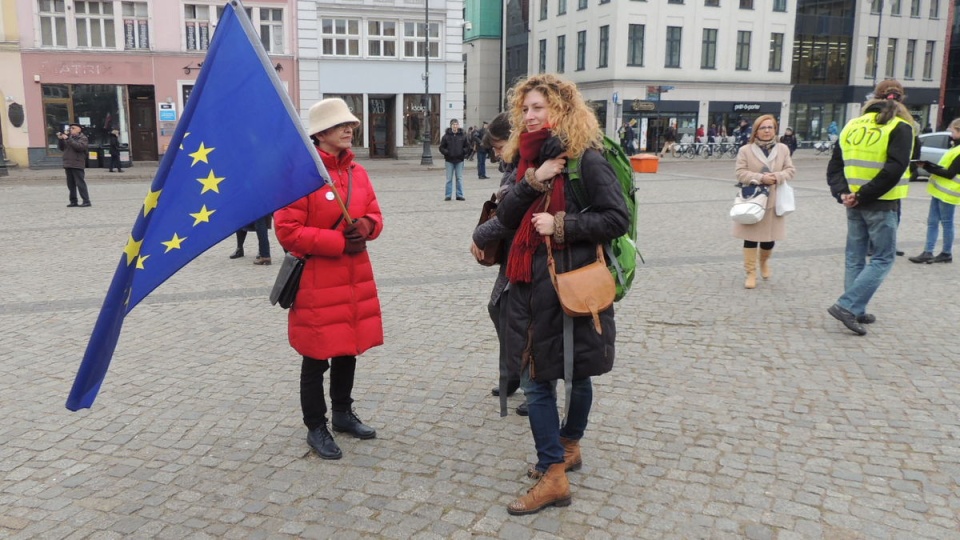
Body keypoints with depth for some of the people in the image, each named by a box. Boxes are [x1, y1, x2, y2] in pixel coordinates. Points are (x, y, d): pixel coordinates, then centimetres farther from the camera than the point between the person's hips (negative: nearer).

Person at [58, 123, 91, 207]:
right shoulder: (69, 137, 17)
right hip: (68, 164, 7)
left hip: (77, 165, -7)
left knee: (80, 183, -9)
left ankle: (86, 201, -8)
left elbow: (79, 146, -21)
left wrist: (67, 139, -20)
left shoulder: (83, 138, -1)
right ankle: (73, 201, 14)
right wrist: (60, 139, 1)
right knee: (70, 184, 9)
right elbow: (61, 147, 17)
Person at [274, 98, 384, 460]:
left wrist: (364, 226, -11)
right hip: (317, 281, -7)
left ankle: (343, 413, 36)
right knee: (317, 357, 5)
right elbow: (288, 232, -17)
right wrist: (339, 242, -19)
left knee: (349, 349, 18)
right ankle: (316, 427, 21)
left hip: (355, 277, 7)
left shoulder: (358, 172, 8)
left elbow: (375, 217, 14)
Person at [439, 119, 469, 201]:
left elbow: (467, 146, 8)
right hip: (449, 160, -1)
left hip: (459, 160, 1)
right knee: (449, 179, 5)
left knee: (459, 178, 5)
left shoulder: (462, 136, 2)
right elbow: (441, 147, 0)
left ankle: (459, 195, 11)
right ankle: (448, 195, 10)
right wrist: (446, 153, -14)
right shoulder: (446, 136, -3)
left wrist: (463, 152, -7)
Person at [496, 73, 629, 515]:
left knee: (576, 374, 8)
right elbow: (506, 217, 1)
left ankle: (568, 446, 28)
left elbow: (618, 218, -14)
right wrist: (533, 182, -13)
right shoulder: (529, 158, 10)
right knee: (535, 380, 9)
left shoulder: (586, 158, -10)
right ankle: (554, 471, 22)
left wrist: (561, 225, -18)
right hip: (530, 283, 7)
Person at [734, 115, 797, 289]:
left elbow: (790, 170, 5)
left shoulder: (783, 149, 7)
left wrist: (778, 177, -15)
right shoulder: (745, 150, -2)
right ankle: (751, 273, 7)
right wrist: (761, 178, -20)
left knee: (769, 238, 8)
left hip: (773, 201, 2)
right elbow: (741, 173, -7)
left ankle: (764, 262, 39)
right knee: (751, 238, -1)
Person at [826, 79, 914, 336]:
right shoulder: (900, 128, -8)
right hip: (881, 205, -5)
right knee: (882, 259, 3)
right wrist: (864, 195, -15)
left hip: (854, 205, 5)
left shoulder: (852, 126, 8)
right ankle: (847, 305, -8)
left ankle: (856, 311, 17)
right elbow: (894, 169, -19)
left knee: (855, 258, 12)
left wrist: (842, 193, -5)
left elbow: (834, 166, 3)